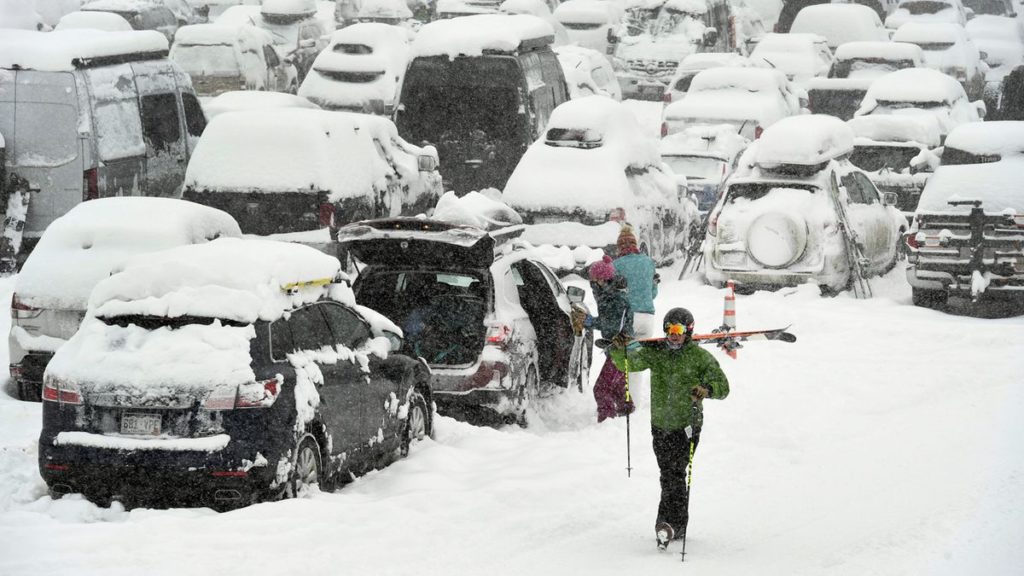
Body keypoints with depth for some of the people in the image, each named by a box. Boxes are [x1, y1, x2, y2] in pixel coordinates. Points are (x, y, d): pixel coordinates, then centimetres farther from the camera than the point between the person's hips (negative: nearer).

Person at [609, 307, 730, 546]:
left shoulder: (699, 357, -7)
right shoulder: (655, 352, 2)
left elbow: (723, 387, -9)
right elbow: (628, 364, -7)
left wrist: (707, 389, -31)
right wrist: (619, 351, -29)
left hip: (687, 425, -4)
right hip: (660, 425, 4)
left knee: (675, 472, -16)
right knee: (669, 476, 11)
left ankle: (668, 521, -21)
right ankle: (679, 525, 23)